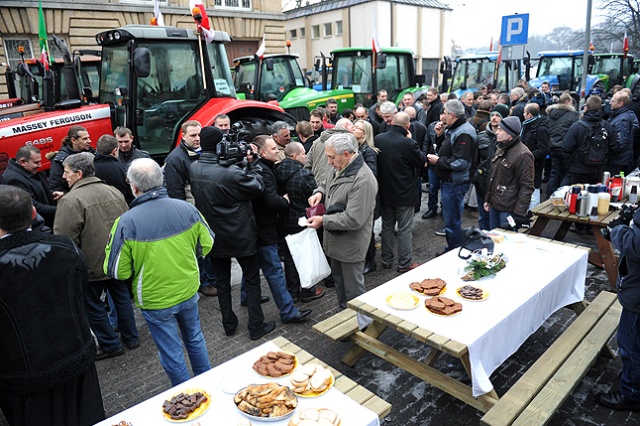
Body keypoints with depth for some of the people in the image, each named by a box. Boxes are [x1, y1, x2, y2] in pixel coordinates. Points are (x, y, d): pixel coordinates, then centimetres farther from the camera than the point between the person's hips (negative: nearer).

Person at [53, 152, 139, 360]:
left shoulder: (70, 200, -19)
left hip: (91, 265, -6)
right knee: (121, 297, 20)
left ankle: (111, 345, 23)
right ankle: (131, 338, 32)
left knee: (94, 306, 12)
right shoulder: (113, 191, 1)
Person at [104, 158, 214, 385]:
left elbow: (116, 271, -14)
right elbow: (206, 245, -1)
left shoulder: (126, 222, -23)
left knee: (171, 354, 16)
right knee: (195, 339, 26)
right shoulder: (187, 209, -13)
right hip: (189, 291, 4)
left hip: (156, 300, -3)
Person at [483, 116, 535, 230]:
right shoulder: (500, 148, 12)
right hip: (494, 206, 8)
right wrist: (487, 199, 19)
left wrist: (519, 213, -19)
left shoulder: (522, 154, -15)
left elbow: (527, 186, -16)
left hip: (508, 210, -8)